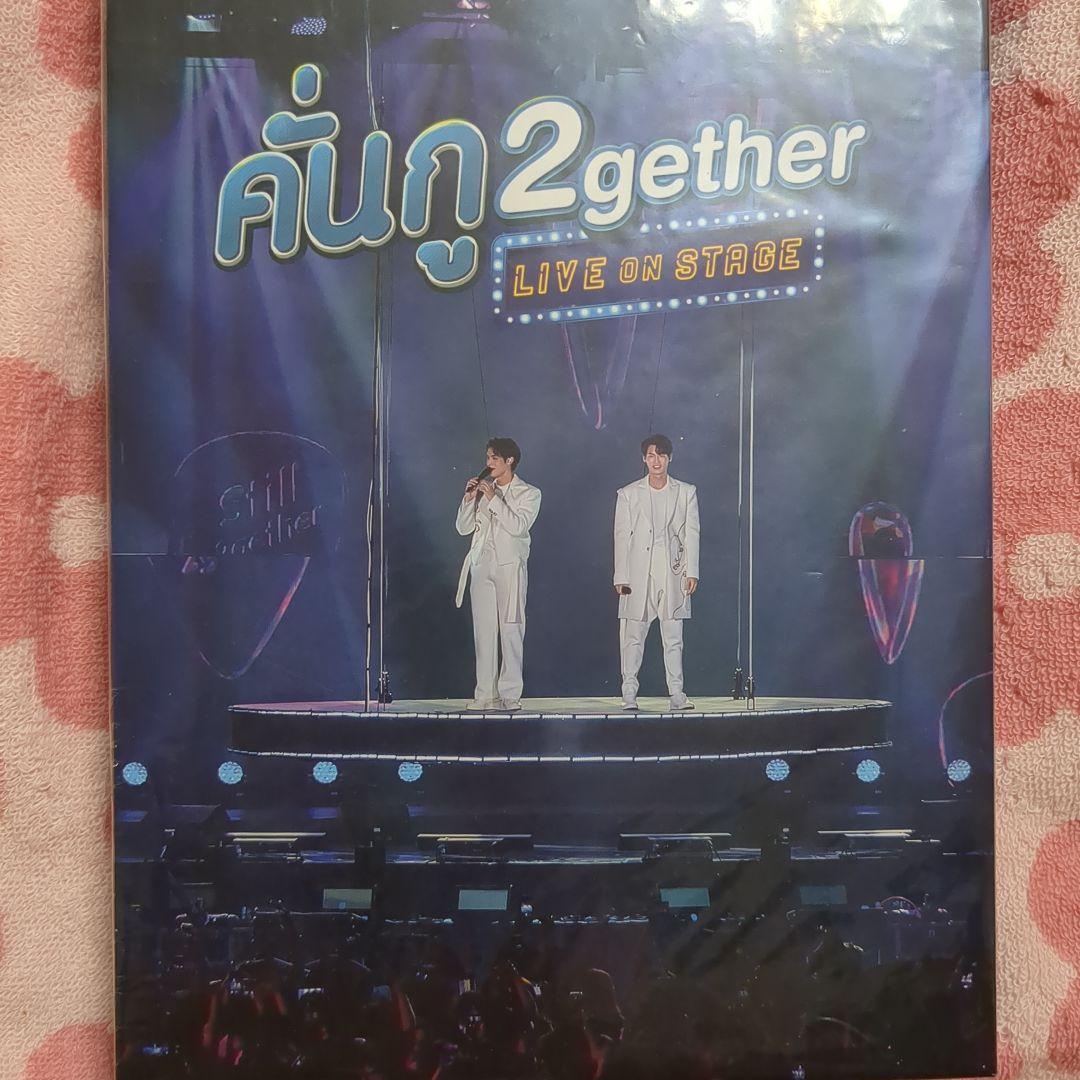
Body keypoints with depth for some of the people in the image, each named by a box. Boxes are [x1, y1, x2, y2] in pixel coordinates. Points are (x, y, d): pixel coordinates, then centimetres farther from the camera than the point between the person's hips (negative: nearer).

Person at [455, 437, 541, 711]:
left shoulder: (528, 493, 4)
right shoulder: (482, 488, 14)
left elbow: (518, 526, -12)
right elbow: (464, 528, 14)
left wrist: (493, 498, -12)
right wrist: (469, 498, 0)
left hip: (510, 567, -4)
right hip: (481, 565, 4)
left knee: (511, 630, -6)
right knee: (483, 631, 1)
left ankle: (510, 694, -2)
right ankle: (485, 694, 5)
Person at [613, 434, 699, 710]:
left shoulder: (686, 492, 9)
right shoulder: (628, 494, 8)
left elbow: (691, 533, 5)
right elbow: (621, 536, 4)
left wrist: (691, 572, -4)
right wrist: (621, 577, -2)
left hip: (672, 573, 0)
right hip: (638, 574, 0)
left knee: (673, 638, 2)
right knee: (633, 637, 0)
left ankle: (676, 694, 7)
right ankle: (629, 694, 7)